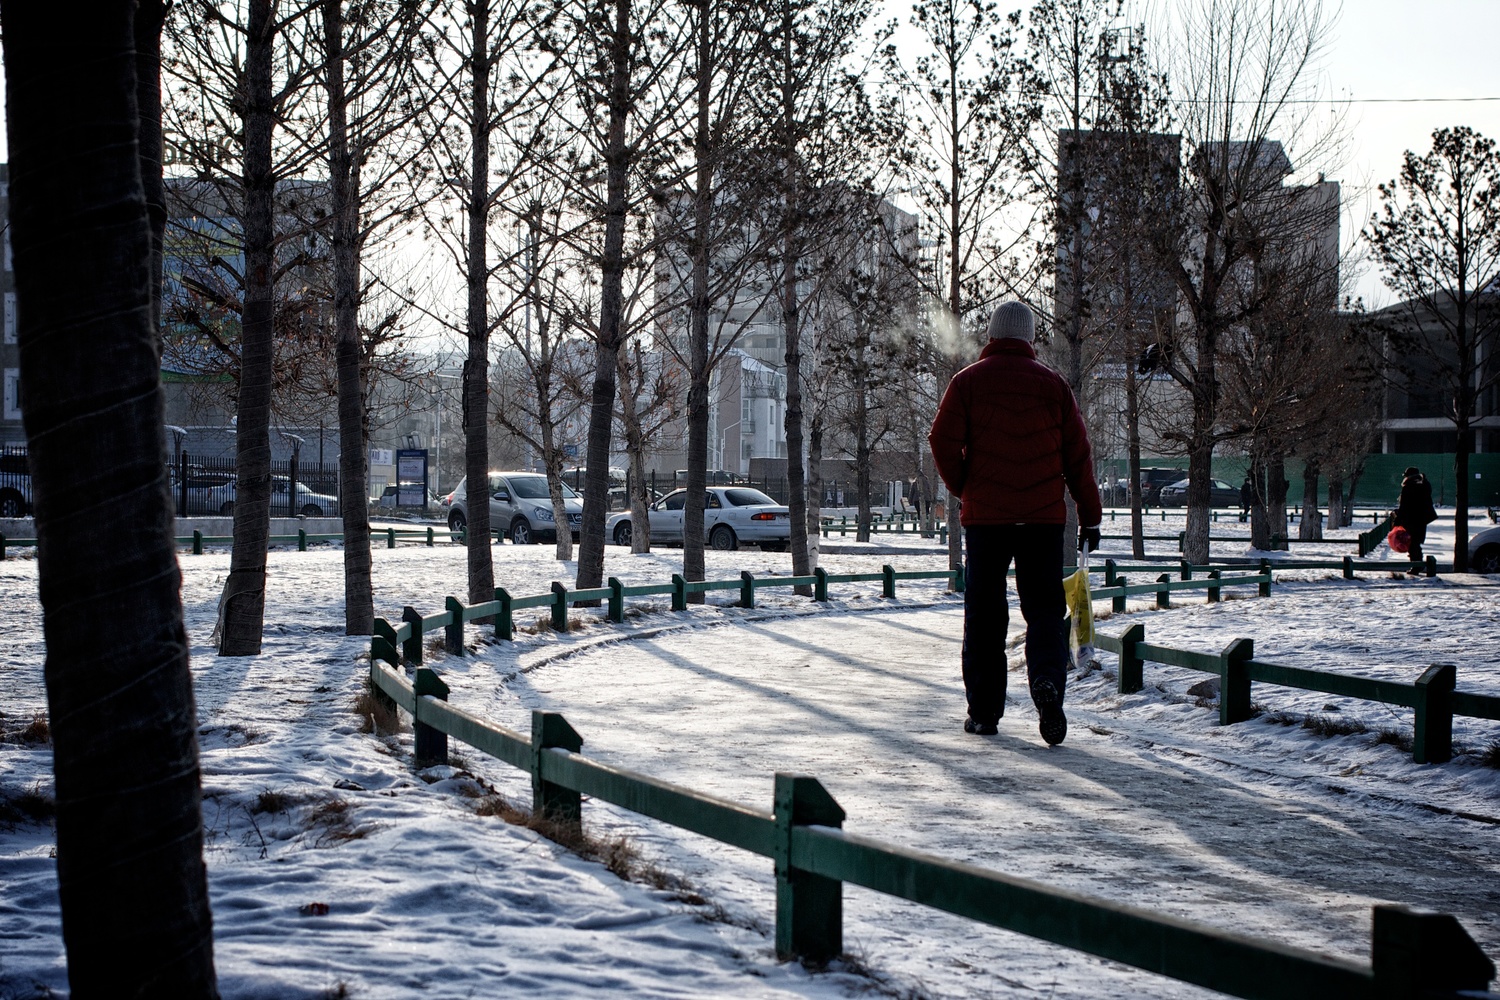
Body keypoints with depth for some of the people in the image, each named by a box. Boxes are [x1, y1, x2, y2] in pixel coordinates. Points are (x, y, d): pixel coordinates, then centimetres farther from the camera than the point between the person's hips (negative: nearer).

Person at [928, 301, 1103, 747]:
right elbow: (1078, 453, 4)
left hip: (984, 515, 0)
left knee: (984, 614, 8)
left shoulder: (968, 381, 2)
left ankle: (984, 710, 9)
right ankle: (1047, 681, -21)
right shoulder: (1052, 383, 5)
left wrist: (962, 488, 10)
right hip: (1043, 517, 0)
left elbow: (943, 440, -6)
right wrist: (1090, 515, 9)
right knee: (1044, 609, 5)